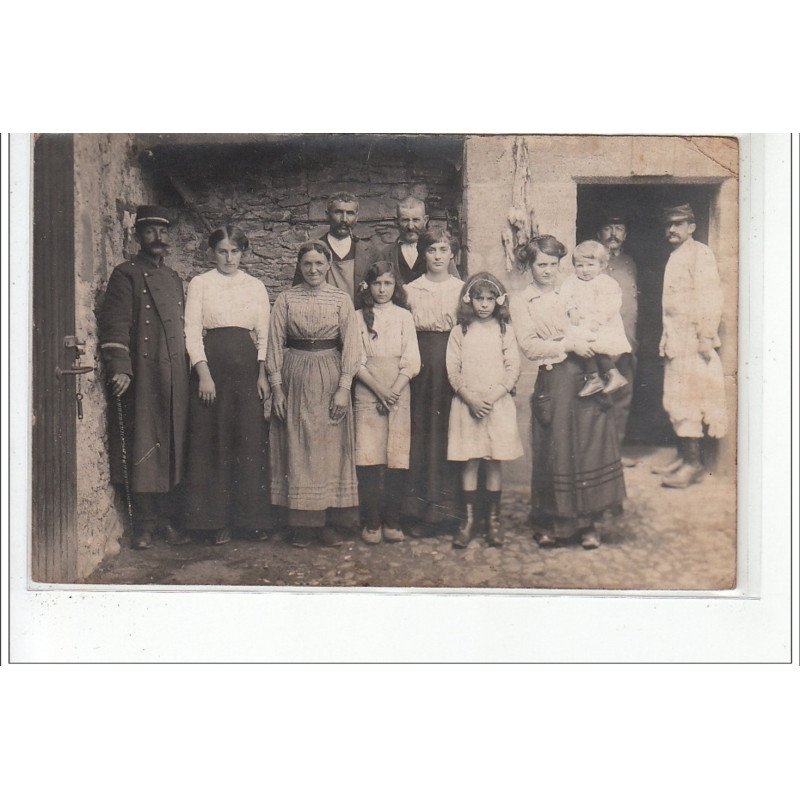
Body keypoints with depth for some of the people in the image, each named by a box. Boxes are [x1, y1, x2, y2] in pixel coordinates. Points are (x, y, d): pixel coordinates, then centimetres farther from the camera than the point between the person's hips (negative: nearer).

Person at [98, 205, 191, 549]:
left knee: (173, 448, 7)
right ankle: (144, 525, 6)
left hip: (175, 377, 6)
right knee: (143, 447, -2)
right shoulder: (126, 274, -1)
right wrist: (120, 368, -21)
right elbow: (115, 323, -10)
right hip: (142, 376, -6)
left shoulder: (174, 279, 20)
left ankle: (169, 520, 15)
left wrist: (188, 369, 19)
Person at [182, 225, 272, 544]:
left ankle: (251, 517, 10)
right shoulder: (200, 284, 5)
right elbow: (192, 332, -1)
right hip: (211, 365, -2)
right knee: (214, 443, -1)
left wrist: (262, 375, 0)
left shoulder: (256, 287, 12)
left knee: (250, 443, 1)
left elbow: (264, 335, 11)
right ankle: (218, 520, 7)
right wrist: (204, 374, -11)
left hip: (247, 368, 2)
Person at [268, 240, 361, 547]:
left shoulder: (341, 299, 3)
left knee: (331, 447, 1)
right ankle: (302, 523, 9)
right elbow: (275, 344, 3)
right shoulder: (286, 299, 4)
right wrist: (277, 387, -3)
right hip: (295, 378, 0)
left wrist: (343, 388, -8)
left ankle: (329, 521, 9)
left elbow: (351, 345, 0)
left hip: (330, 379, 0)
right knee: (297, 447, 2)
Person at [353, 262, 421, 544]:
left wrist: (393, 392, -10)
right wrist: (379, 390, -12)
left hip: (399, 391, 1)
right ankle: (371, 523, -3)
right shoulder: (359, 317, 8)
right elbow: (356, 362, 1)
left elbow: (411, 362, 3)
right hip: (367, 392, -1)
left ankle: (392, 521, 3)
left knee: (397, 458, -3)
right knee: (368, 458, -7)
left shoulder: (404, 316, 10)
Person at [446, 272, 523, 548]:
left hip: (498, 404, 0)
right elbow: (453, 371, 1)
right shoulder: (459, 332, 5)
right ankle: (468, 519, 10)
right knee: (469, 461, 2)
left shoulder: (504, 330, 4)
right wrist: (471, 398, -12)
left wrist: (493, 396, -12)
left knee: (494, 461, 3)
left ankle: (494, 519, 12)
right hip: (466, 404, 0)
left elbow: (513, 369, 0)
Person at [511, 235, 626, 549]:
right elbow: (528, 345, -4)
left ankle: (587, 522, 7)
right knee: (554, 451, -2)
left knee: (590, 446, -2)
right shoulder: (521, 303, 7)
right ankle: (550, 523, 11)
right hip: (553, 379, -3)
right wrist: (569, 345, -12)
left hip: (586, 374, 3)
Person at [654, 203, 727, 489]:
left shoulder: (700, 253, -7)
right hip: (675, 341, 9)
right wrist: (666, 338, 15)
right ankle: (683, 457, 17)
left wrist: (706, 336, -21)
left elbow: (709, 297, -16)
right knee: (675, 401, 10)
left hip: (692, 340, -9)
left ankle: (694, 463, -6)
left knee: (687, 401, -9)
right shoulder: (674, 257, 19)